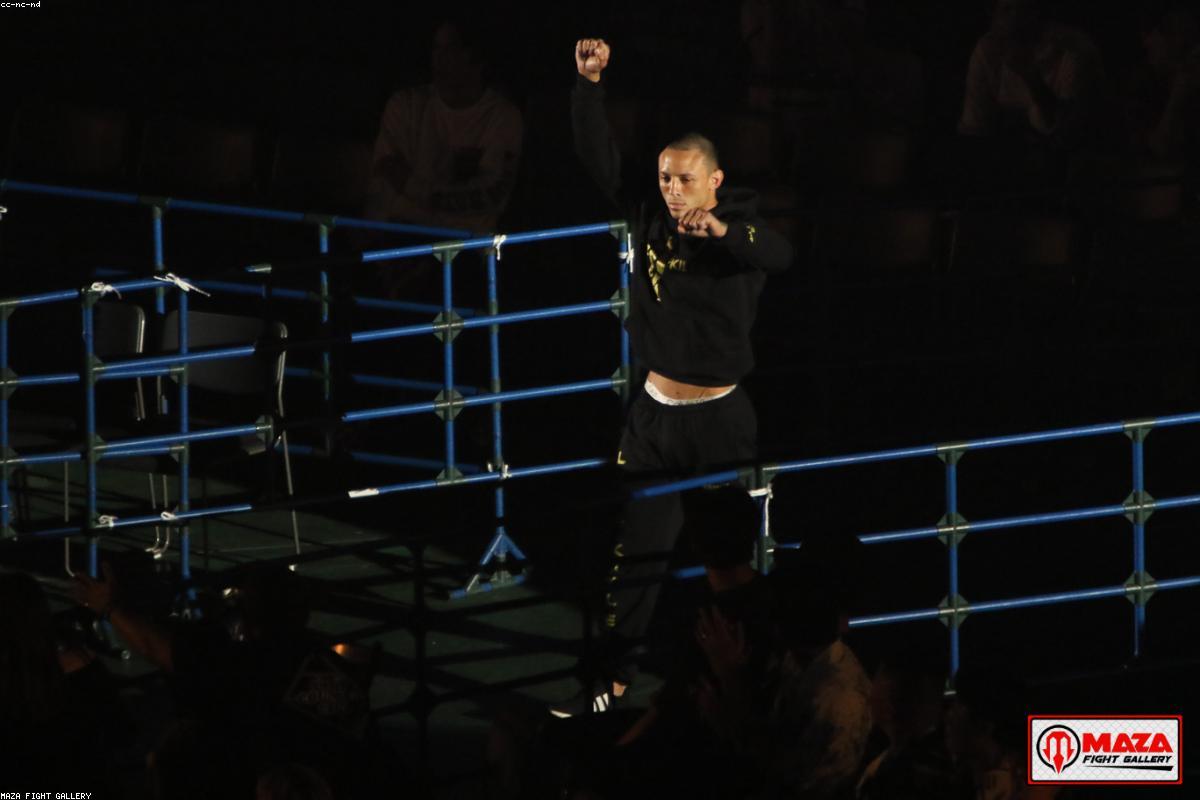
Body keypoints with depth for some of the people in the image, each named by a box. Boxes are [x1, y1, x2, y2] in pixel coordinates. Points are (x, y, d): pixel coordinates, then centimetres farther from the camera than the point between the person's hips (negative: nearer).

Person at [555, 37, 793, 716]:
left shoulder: (743, 230, -12)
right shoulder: (651, 220, 1)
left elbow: (782, 255, -34)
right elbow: (599, 158, -3)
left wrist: (721, 230, -52)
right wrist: (589, 82, -15)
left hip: (722, 417, -4)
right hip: (656, 412, 4)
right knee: (638, 548, 6)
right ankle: (616, 679, 9)